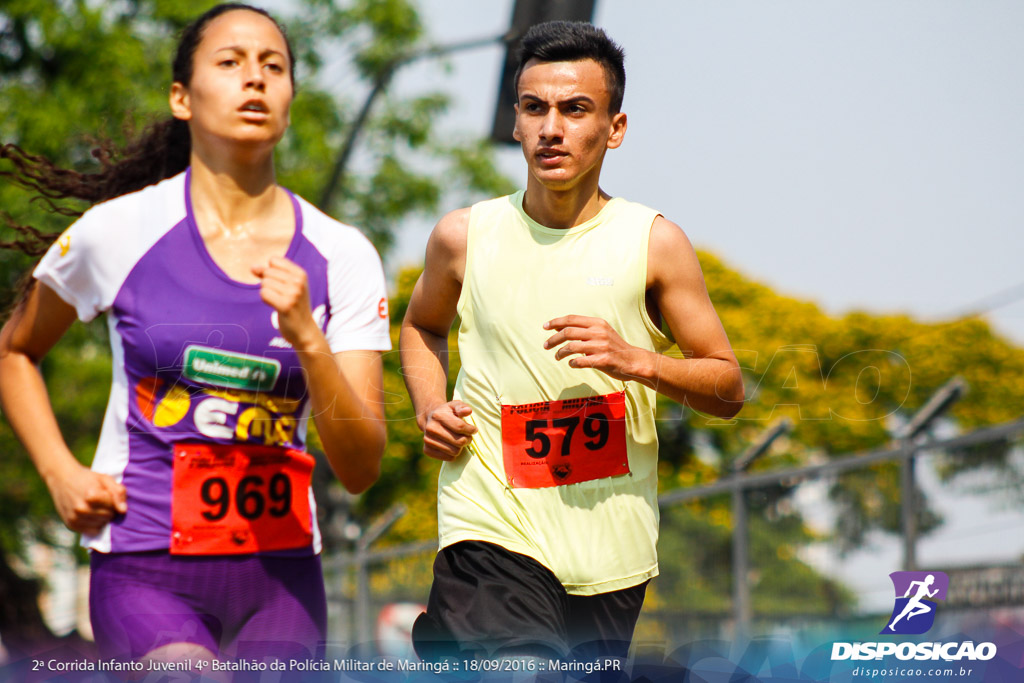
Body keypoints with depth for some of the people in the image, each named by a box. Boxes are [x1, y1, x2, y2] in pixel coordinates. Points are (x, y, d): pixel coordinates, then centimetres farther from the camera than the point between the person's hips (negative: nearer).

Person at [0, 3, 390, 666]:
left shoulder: (341, 257, 1)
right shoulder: (119, 231, -2)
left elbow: (361, 468, -4)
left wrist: (305, 337, -17)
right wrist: (62, 474, 2)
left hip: (282, 569, 3)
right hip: (146, 569, -3)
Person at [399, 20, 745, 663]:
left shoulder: (654, 243, 0)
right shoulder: (465, 236, 3)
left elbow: (728, 388, 4)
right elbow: (423, 326, 25)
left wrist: (638, 362, -15)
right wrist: (430, 409, 5)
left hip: (610, 546, 2)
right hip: (492, 527, -2)